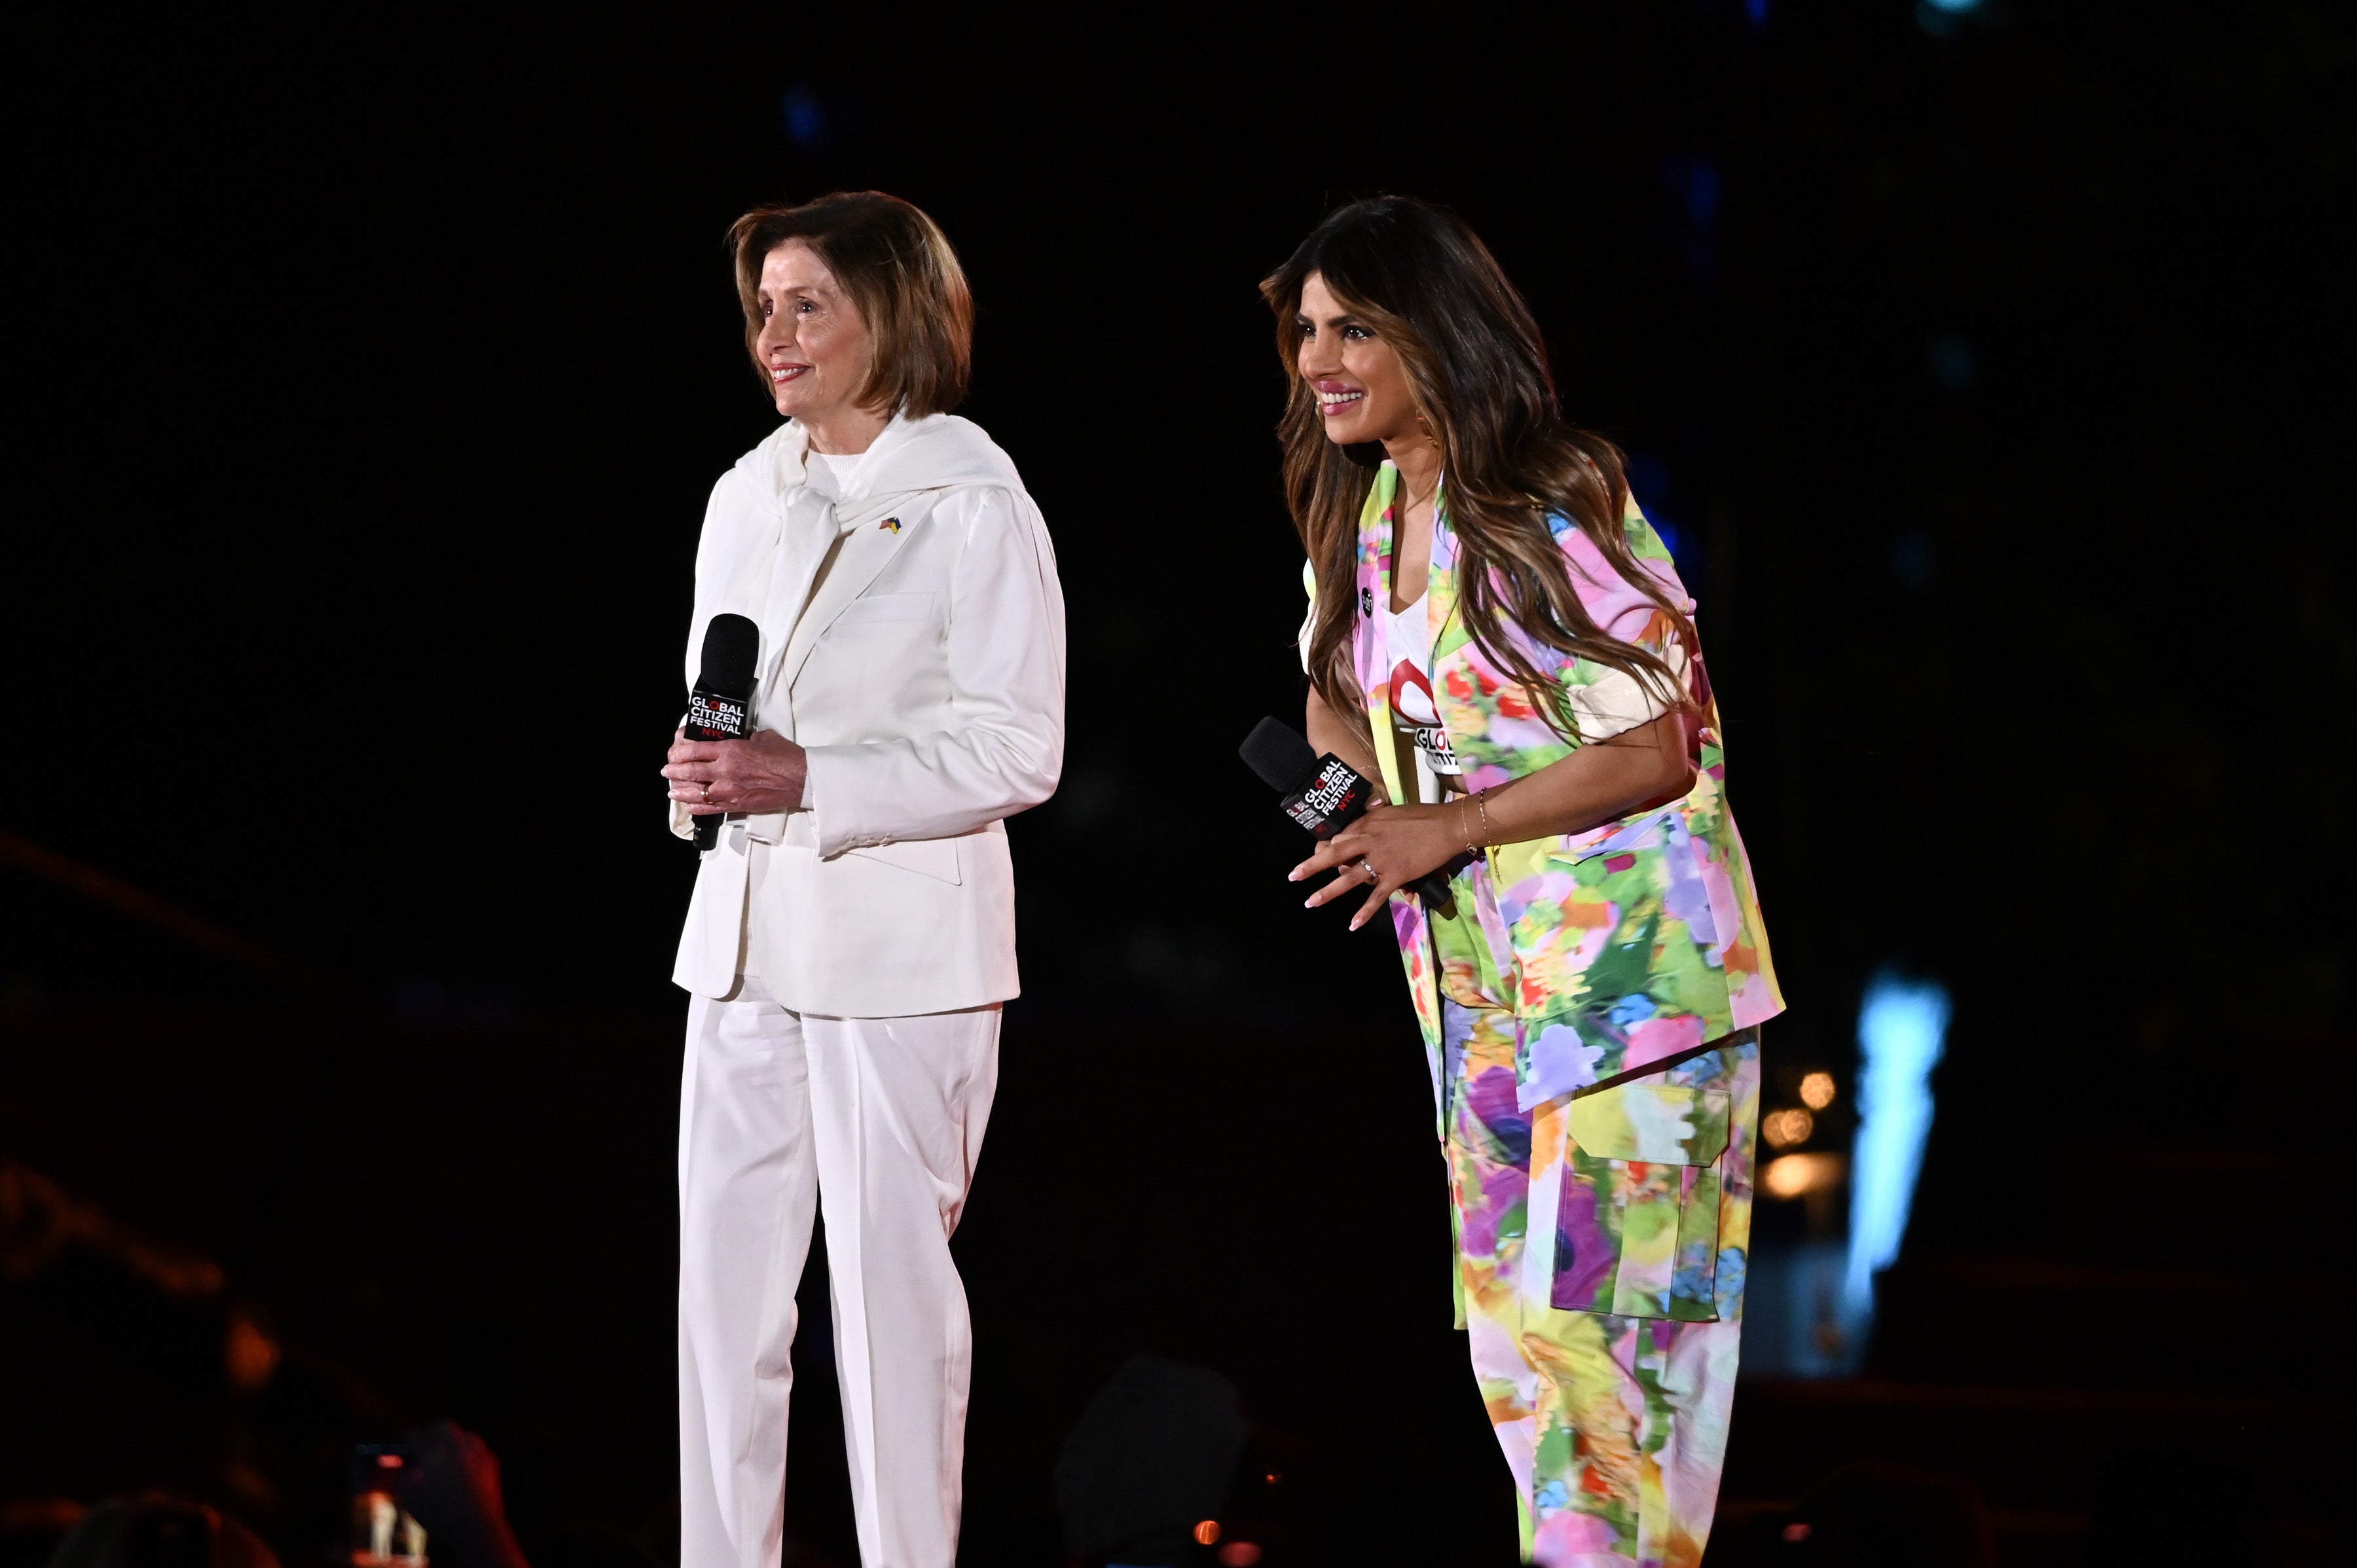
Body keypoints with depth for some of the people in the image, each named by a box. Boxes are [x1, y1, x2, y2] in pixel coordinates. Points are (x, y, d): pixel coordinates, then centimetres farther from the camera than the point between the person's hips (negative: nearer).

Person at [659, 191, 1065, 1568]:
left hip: (899, 935, -6)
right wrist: (701, 775, -2)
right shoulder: (750, 496, 13)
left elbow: (1015, 752, -11)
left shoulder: (972, 502, -7)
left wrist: (810, 781, -19)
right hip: (749, 923, 6)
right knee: (725, 1274, 5)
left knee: (893, 1277, -4)